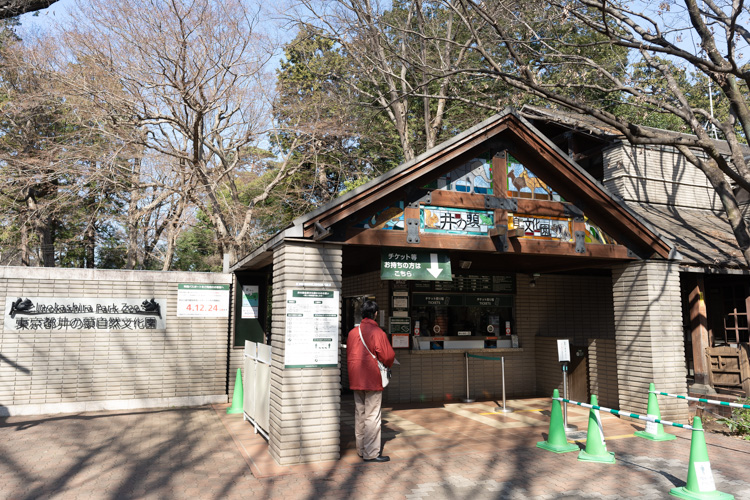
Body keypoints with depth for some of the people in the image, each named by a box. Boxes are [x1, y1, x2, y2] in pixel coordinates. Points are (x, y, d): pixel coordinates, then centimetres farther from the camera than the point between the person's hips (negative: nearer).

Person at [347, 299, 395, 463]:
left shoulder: (352, 332, 6)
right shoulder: (378, 332, -13)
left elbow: (349, 355, 12)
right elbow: (387, 356, -12)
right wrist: (388, 365, 9)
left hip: (356, 380, 7)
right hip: (372, 380, -7)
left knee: (359, 414, 15)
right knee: (372, 416, -2)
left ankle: (361, 449, 24)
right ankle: (371, 453, 2)